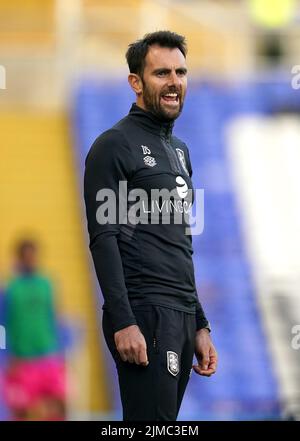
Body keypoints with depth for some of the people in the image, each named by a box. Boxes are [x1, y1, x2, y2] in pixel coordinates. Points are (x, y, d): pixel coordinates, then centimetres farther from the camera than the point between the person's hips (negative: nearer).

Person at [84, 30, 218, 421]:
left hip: (182, 316, 8)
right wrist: (123, 323, -21)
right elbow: (103, 238, -13)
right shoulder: (114, 146, -5)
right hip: (146, 315, -8)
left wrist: (200, 325, 20)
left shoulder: (179, 150, 20)